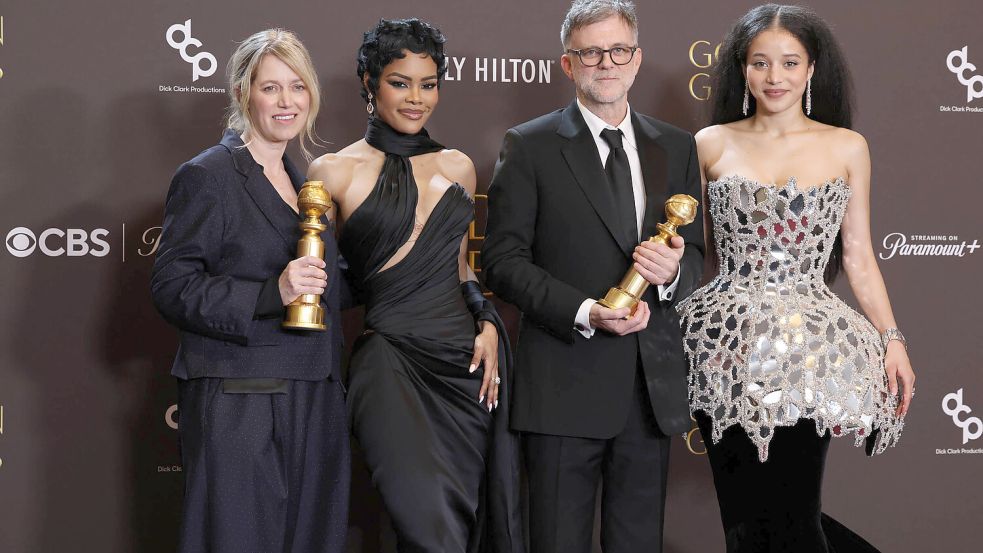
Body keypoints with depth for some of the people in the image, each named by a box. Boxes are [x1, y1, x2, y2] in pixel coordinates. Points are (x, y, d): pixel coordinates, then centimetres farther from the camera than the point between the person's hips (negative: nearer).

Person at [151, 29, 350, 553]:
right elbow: (172, 287, -13)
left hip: (313, 406, 7)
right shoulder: (205, 176, -5)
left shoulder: (304, 181, 17)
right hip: (237, 407, -7)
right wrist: (272, 293, -22)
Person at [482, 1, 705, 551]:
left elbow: (695, 251, 15)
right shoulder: (530, 147, -1)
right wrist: (585, 313, -17)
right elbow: (504, 259, -5)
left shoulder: (677, 148, 12)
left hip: (653, 382, 4)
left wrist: (674, 271, -10)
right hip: (566, 381, -3)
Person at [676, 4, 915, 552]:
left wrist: (892, 339, 1)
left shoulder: (847, 147, 6)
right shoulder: (712, 145, 6)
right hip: (728, 343, 1)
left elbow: (858, 257, 7)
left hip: (807, 349, -1)